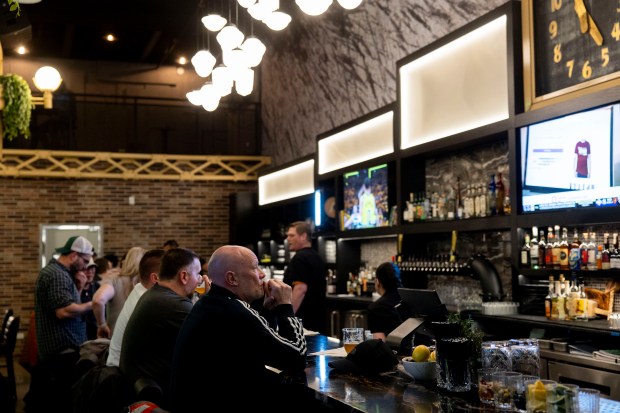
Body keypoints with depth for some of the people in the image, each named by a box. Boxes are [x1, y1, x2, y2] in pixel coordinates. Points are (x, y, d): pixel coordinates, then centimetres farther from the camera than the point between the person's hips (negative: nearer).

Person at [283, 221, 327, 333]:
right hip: (318, 318, 10)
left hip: (303, 320, -10)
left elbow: (300, 289, -25)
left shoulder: (300, 258, -14)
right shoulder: (317, 258, 16)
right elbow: (324, 290, 23)